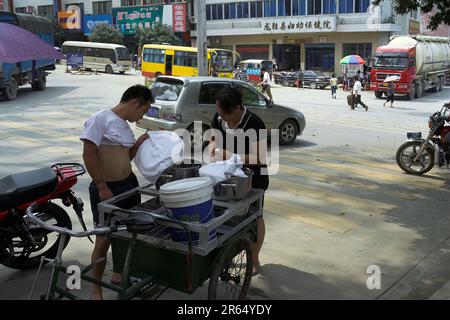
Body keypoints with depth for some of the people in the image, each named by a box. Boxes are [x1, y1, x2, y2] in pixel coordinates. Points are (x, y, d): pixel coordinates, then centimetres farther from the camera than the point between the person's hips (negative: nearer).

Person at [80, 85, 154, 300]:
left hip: (129, 184, 9)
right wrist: (102, 187, -20)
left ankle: (119, 274, 37)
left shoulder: (124, 124, 12)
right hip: (106, 188, -8)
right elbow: (89, 155, -18)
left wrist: (139, 143, 5)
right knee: (104, 239, -1)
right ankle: (96, 291, 14)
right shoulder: (101, 119, -14)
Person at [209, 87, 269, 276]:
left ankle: (254, 260, 26)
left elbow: (259, 158, -27)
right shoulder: (219, 118, -9)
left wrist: (231, 156, -32)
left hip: (253, 176, -5)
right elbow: (213, 138, 8)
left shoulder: (253, 124, -28)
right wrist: (213, 146, -15)